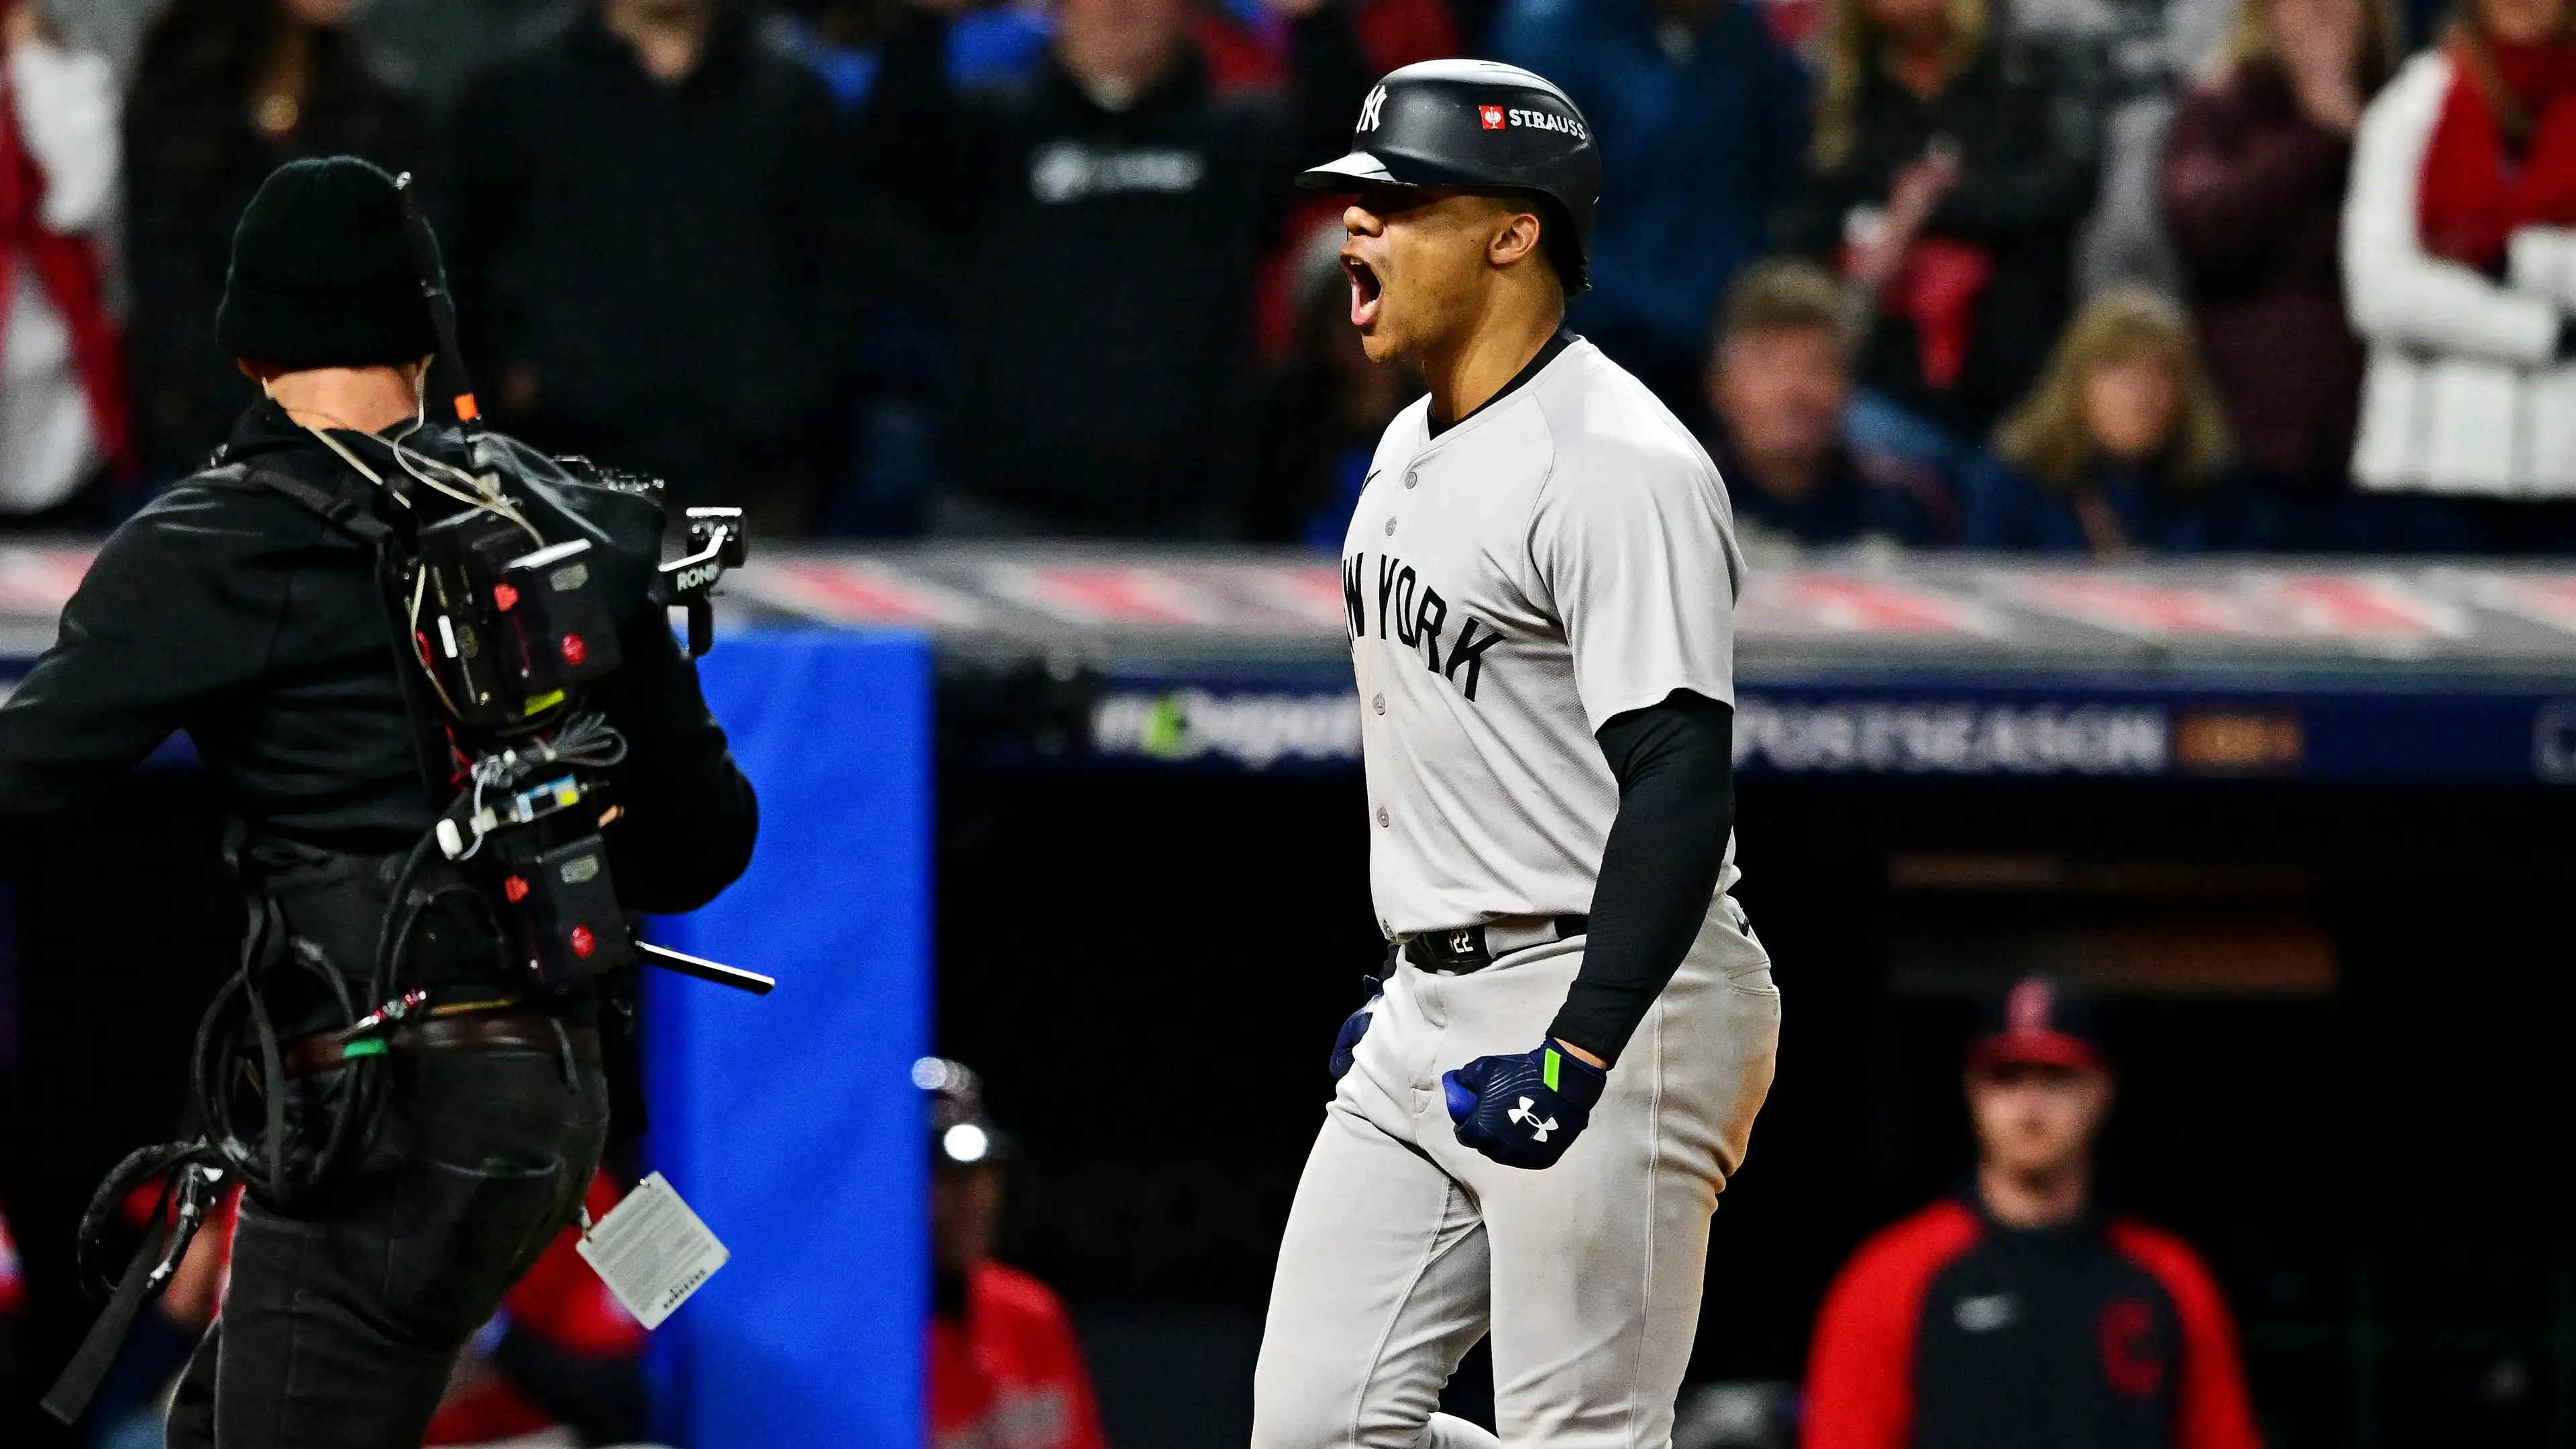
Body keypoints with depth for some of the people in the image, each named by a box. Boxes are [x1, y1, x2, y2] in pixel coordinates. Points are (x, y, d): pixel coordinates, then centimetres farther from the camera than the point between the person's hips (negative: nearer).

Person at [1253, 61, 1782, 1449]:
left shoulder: (1618, 464, -16)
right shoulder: (1413, 447, 15)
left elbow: (1681, 777, -23)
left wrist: (1578, 1055, -30)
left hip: (1607, 1000, -10)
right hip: (1433, 1019, 10)